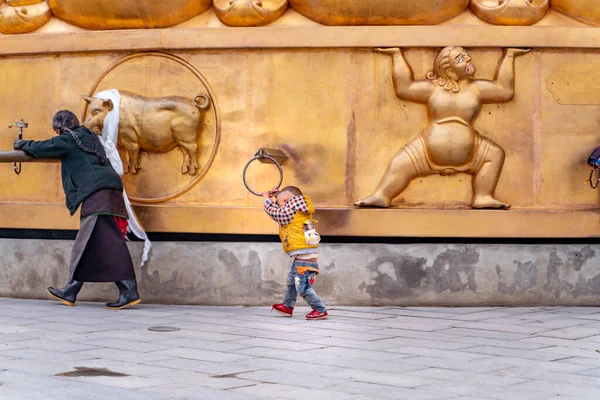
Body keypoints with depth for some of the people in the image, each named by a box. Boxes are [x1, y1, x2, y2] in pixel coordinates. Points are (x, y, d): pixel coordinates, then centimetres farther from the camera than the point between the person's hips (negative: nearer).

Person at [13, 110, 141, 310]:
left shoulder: (68, 139, 2)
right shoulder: (89, 137, 26)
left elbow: (41, 149, 5)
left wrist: (23, 144, 25)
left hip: (97, 192, -9)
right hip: (109, 189, 9)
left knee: (107, 242, -15)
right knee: (88, 243, 11)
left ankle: (129, 291, -23)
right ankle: (71, 292, 16)